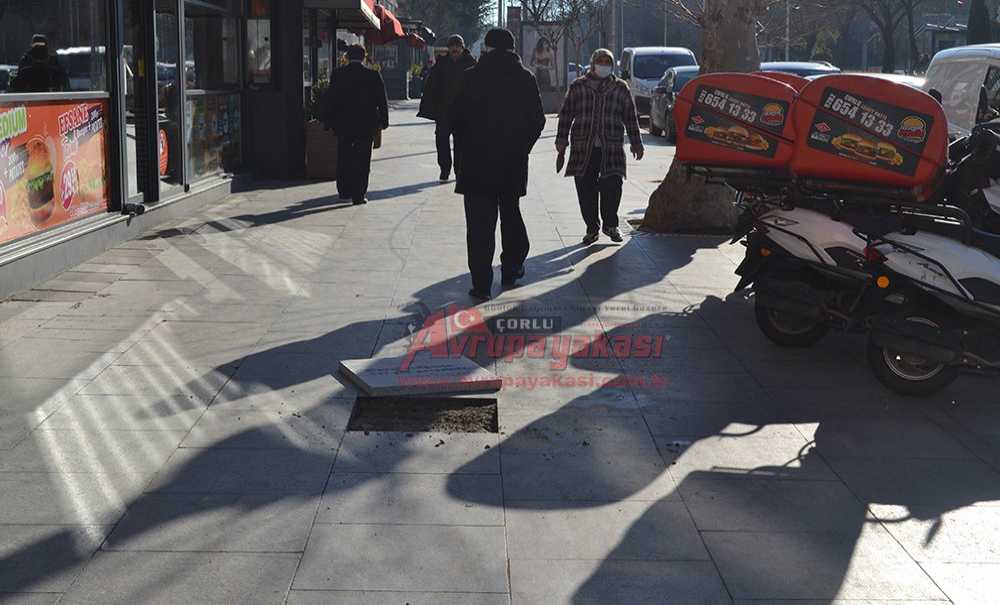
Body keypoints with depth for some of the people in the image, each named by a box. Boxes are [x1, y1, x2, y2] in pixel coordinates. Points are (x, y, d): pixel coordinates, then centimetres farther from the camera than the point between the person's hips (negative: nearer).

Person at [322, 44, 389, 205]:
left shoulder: (337, 74, -3)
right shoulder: (373, 76, -6)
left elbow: (329, 100, -1)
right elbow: (382, 101, -2)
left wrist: (328, 121, 7)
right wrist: (383, 121, 7)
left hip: (343, 125, 1)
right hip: (366, 125, -1)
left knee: (344, 159, 16)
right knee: (362, 161, 4)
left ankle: (344, 192, 21)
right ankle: (359, 195, 1)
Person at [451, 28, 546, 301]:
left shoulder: (472, 77, -7)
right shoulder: (526, 78, 0)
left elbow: (457, 118, -6)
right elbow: (538, 121, 2)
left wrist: (466, 147, 9)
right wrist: (521, 147, 13)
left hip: (478, 162, -3)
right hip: (514, 164, 3)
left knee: (480, 223, 0)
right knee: (511, 214, 21)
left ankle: (481, 283, -3)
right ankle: (511, 269, 32)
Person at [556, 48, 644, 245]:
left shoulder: (620, 88, 12)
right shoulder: (578, 87, 10)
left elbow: (630, 118, 15)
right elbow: (566, 114, 11)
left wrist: (636, 144, 12)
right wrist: (562, 140, 5)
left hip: (611, 148, 0)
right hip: (583, 148, 0)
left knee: (612, 185, -7)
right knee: (586, 188, 0)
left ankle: (610, 225, 13)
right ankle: (592, 228, 12)